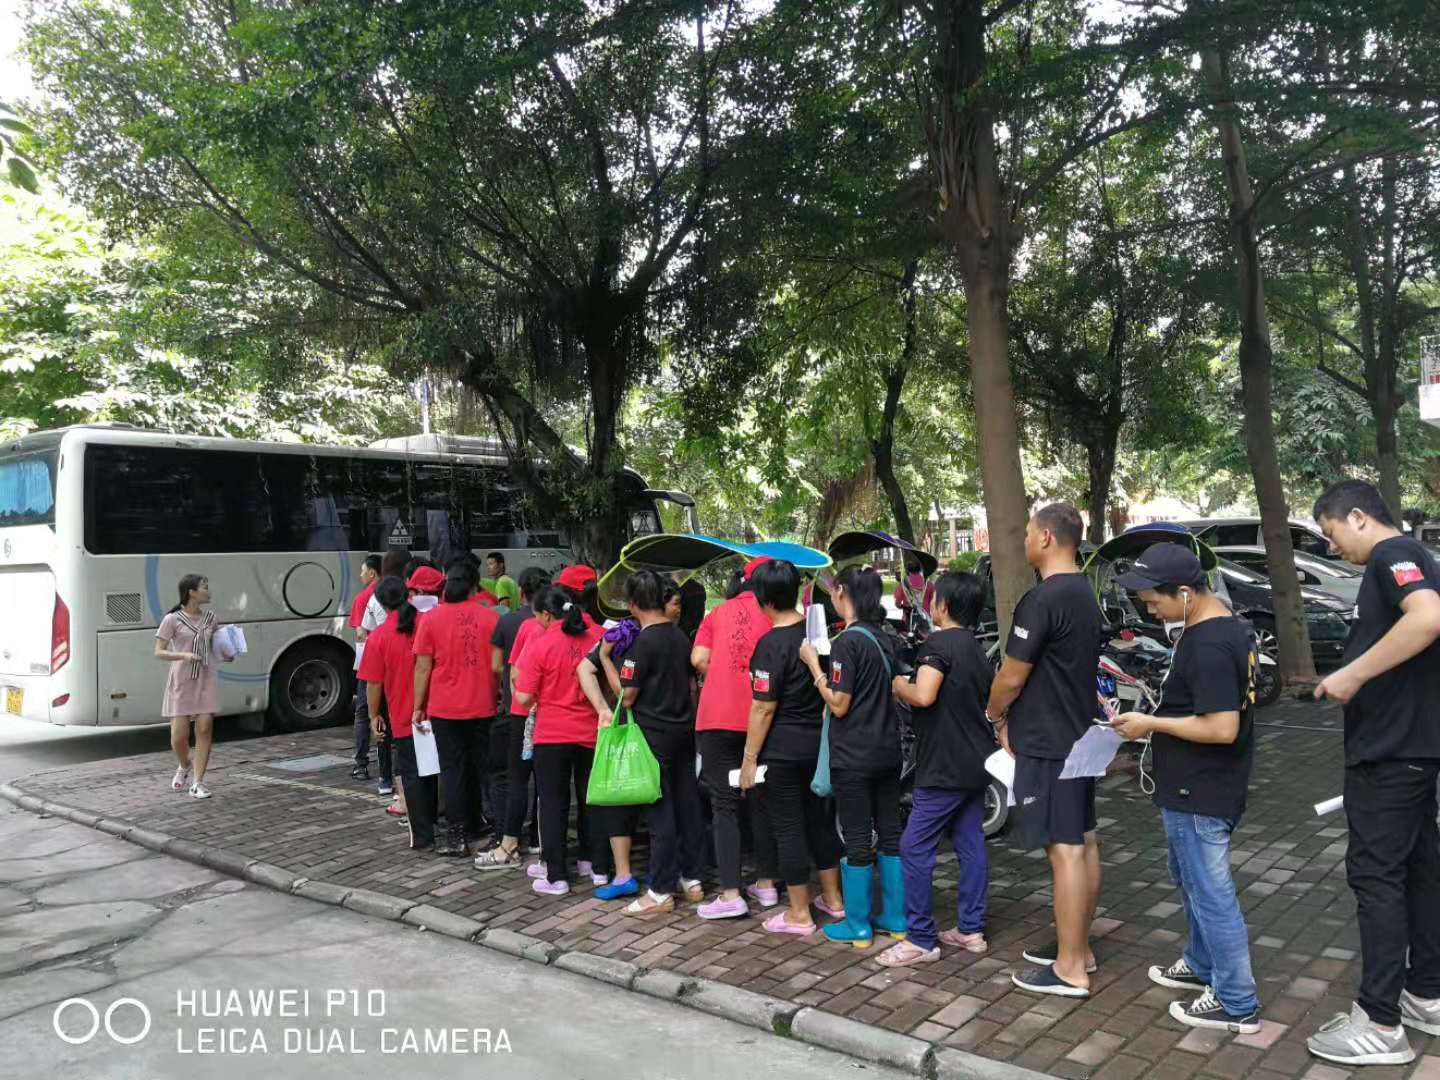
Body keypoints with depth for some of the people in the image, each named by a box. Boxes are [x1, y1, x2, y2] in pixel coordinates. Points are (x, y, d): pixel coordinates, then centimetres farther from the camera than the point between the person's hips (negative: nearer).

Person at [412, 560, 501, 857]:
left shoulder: (431, 618, -5)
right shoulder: (490, 617, -1)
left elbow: (423, 668, -5)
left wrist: (418, 707, 2)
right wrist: (499, 696, 16)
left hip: (444, 708, -2)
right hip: (483, 707, 2)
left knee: (453, 769, 3)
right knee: (480, 766, 14)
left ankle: (456, 835, 0)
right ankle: (473, 826, 25)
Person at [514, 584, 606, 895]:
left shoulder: (539, 646, -15)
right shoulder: (598, 636, -4)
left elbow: (524, 698, -12)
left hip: (552, 735, -4)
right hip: (591, 732, 4)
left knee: (554, 804, 6)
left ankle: (556, 876, 9)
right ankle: (595, 863, 27)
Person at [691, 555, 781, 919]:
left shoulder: (718, 613, 9)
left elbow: (699, 659, -1)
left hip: (718, 715, 0)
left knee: (724, 803, 3)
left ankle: (730, 894, -1)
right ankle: (767, 883, 23)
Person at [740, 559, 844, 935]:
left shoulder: (772, 644, -20)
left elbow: (764, 708, -18)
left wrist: (749, 758, -12)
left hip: (781, 750, -7)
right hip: (818, 743, 7)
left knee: (788, 827, 4)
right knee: (819, 819, 20)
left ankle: (799, 914, 14)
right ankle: (833, 898, 32)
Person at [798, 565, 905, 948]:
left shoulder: (848, 640, -16)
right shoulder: (882, 637, 8)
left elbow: (839, 705, -17)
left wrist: (813, 664, -10)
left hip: (854, 757, -8)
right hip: (888, 751, 8)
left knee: (856, 839, 2)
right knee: (890, 832, 13)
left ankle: (858, 926, 11)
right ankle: (895, 919, 22)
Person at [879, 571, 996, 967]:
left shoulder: (939, 643, -15)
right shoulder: (977, 650, 13)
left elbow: (923, 696, -27)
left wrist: (898, 684, -9)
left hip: (944, 767, -9)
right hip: (975, 763, 10)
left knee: (915, 849, -3)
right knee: (971, 846, 13)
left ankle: (921, 940, 1)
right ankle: (971, 929, 20)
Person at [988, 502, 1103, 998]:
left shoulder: (1042, 600, -20)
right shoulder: (1085, 595, 11)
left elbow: (1011, 678, -17)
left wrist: (996, 715, 3)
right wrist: (1016, 718, 15)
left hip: (1046, 745, -10)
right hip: (1080, 736, 10)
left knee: (1065, 851, -4)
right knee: (1083, 844, 15)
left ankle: (1070, 970, 5)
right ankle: (1078, 947, 27)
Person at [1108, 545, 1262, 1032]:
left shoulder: (1207, 645, -26)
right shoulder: (1229, 625, 6)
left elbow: (1222, 728, -29)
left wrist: (1151, 724, -19)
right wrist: (1160, 717, 11)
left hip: (1199, 792, -10)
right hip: (1203, 786, 10)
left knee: (1210, 893, 2)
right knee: (1191, 879, 24)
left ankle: (1237, 1004, 15)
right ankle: (1201, 965, 41)